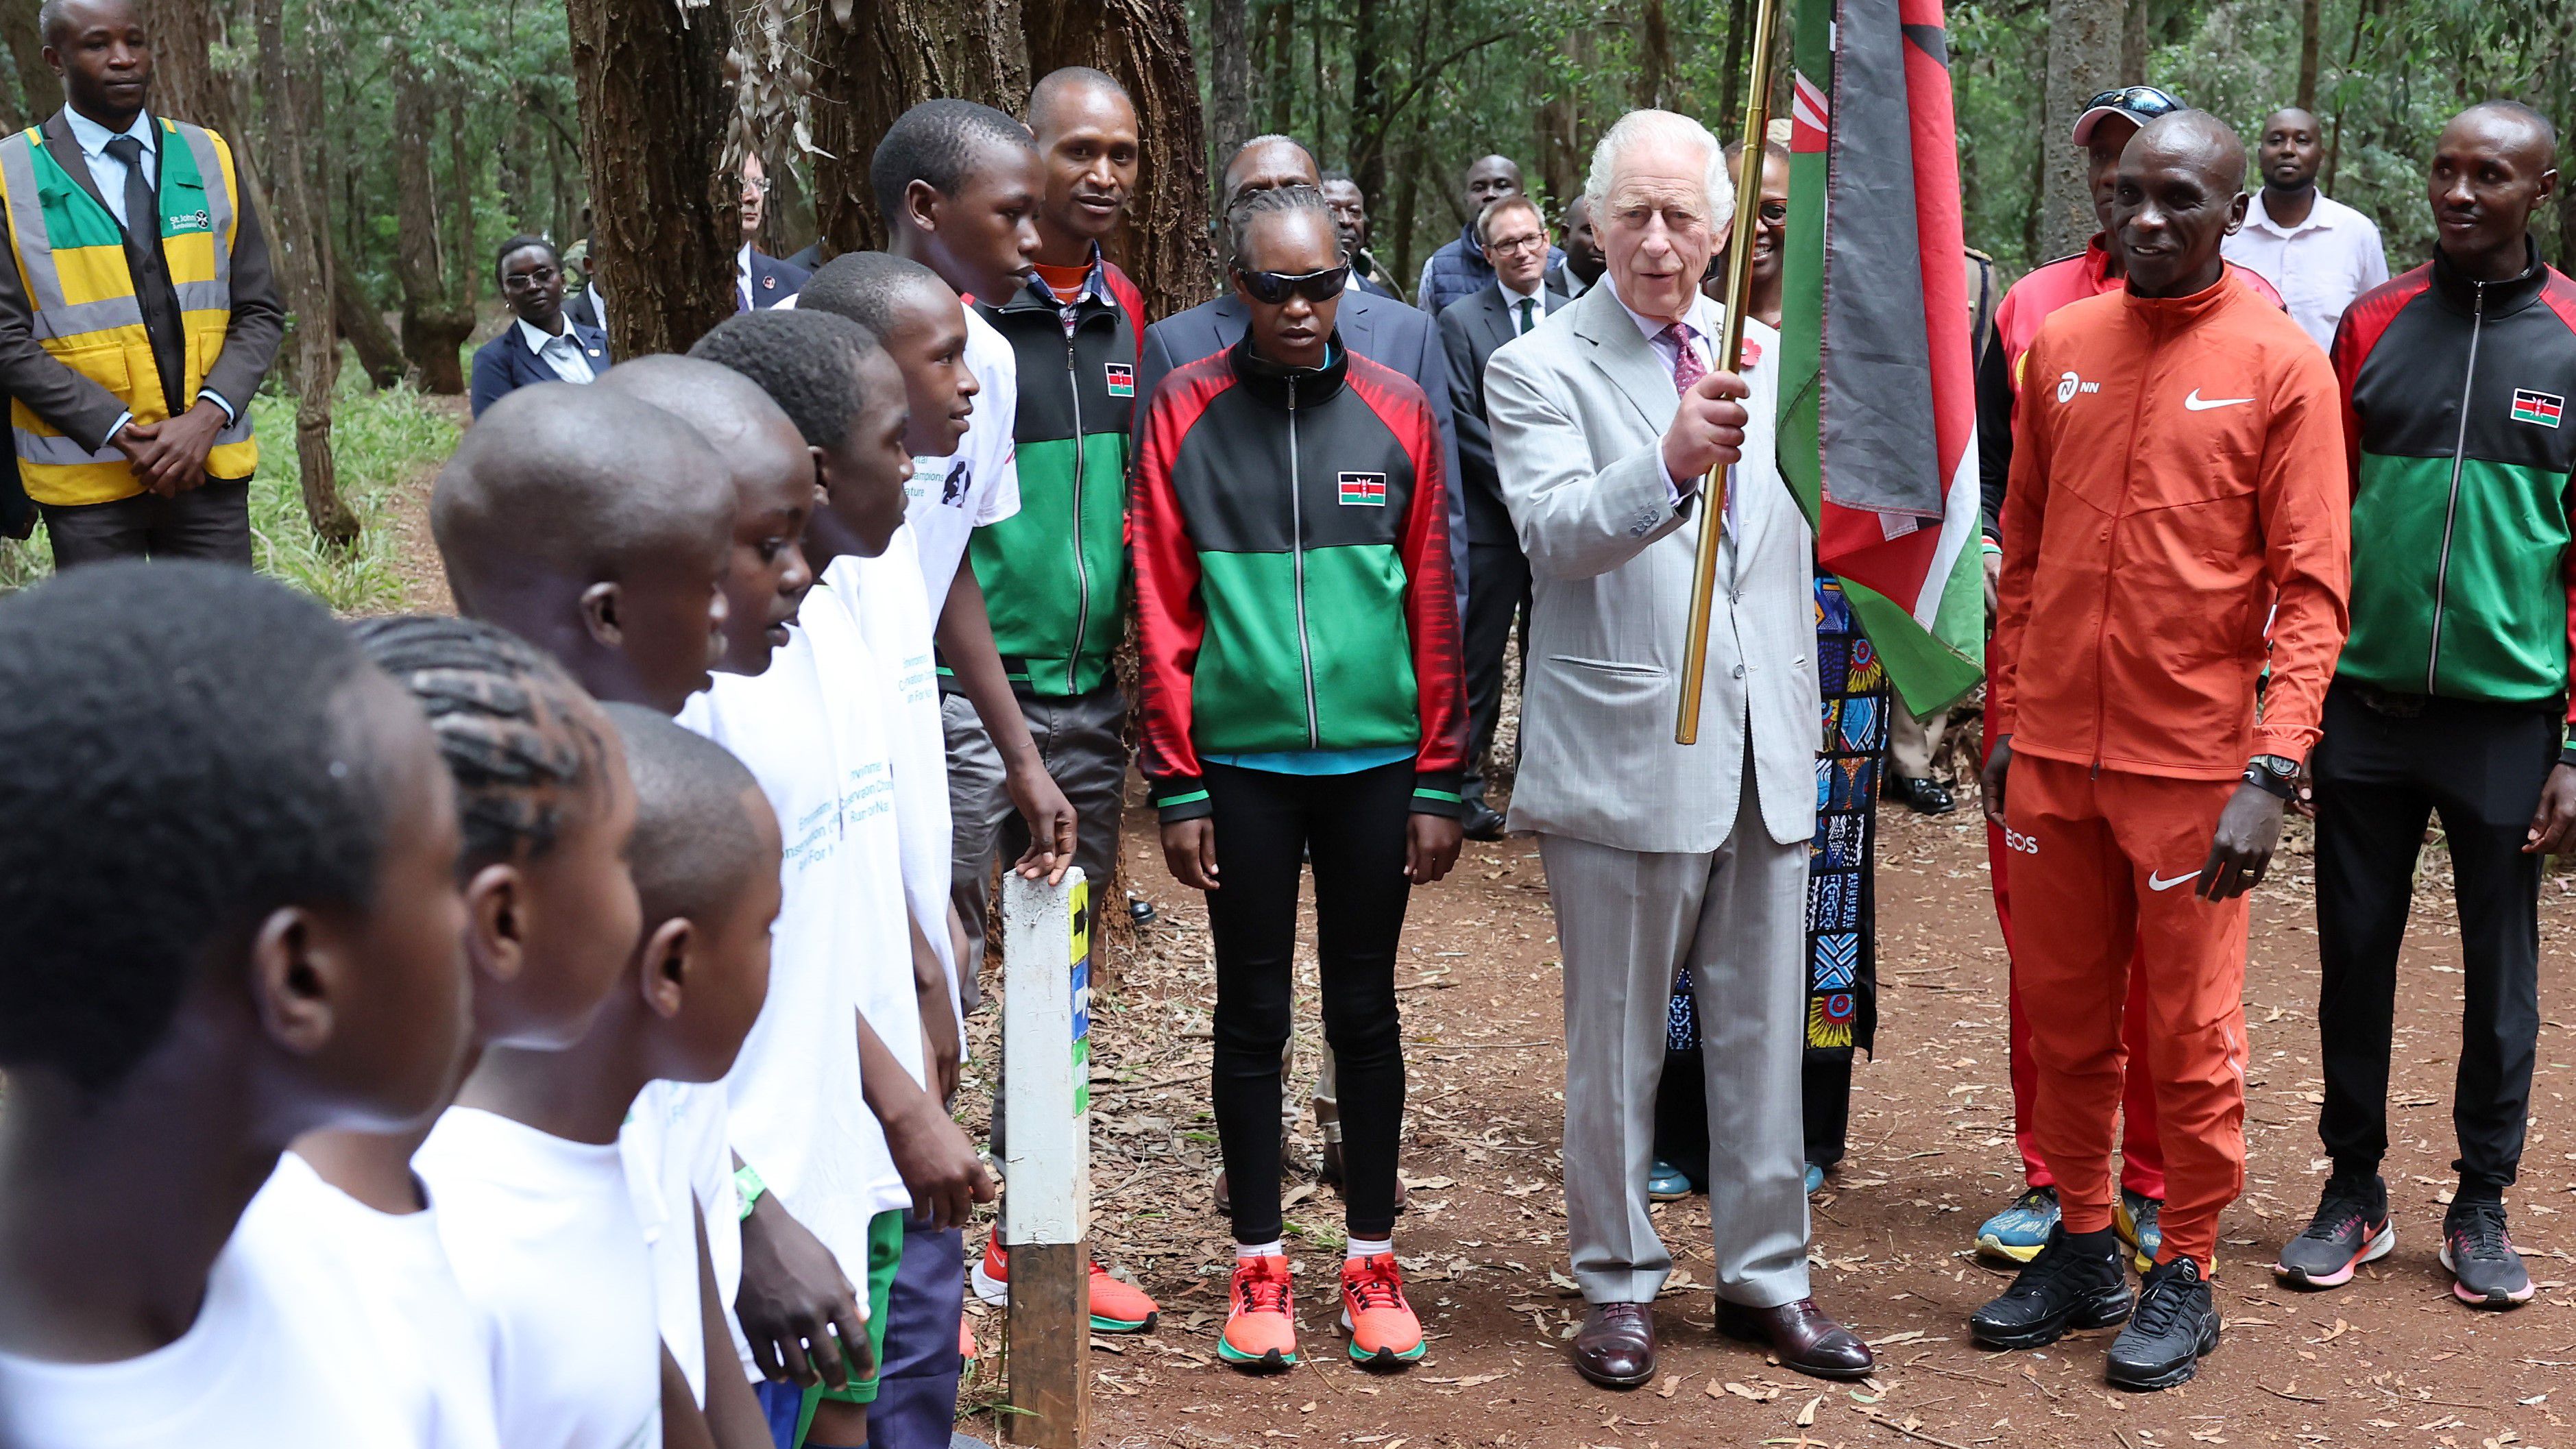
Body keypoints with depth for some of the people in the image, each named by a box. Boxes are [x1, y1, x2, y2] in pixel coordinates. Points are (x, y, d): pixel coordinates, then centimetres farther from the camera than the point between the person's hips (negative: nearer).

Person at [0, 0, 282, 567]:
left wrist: (207, 417, -10)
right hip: (86, 474, -2)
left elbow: (261, 313, 7)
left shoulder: (209, 158, 9)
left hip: (211, 467, 2)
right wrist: (121, 432, -14)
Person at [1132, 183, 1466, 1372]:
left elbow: (1433, 605, 4)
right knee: (1252, 1014, 8)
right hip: (1242, 764, -1)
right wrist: (1178, 787, -3)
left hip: (1374, 760, 1)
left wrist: (1438, 784, 2)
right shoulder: (1186, 413, 0)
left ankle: (1372, 1262, 20)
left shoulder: (1396, 413, 2)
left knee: (1364, 1009, 9)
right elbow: (1163, 611, 0)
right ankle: (1258, 1265, 19)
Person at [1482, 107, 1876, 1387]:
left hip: (1766, 752, 5)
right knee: (1616, 1043, 6)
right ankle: (1620, 1284, 21)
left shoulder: (1769, 356, 11)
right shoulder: (1539, 368, -5)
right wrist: (1669, 464, -42)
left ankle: (1766, 1276, 25)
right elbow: (1555, 528, -24)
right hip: (1624, 754, -4)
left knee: (1764, 1033, 12)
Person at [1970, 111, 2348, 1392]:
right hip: (2054, 755, 4)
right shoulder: (2059, 346, 7)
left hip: (2193, 761, -4)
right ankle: (2080, 1251, 28)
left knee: (2190, 1034, 5)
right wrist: (2007, 721, 11)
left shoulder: (2281, 365, -6)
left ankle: (2184, 1276, 20)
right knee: (2064, 1022, 13)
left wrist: (2274, 772, -17)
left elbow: (2311, 591, -10)